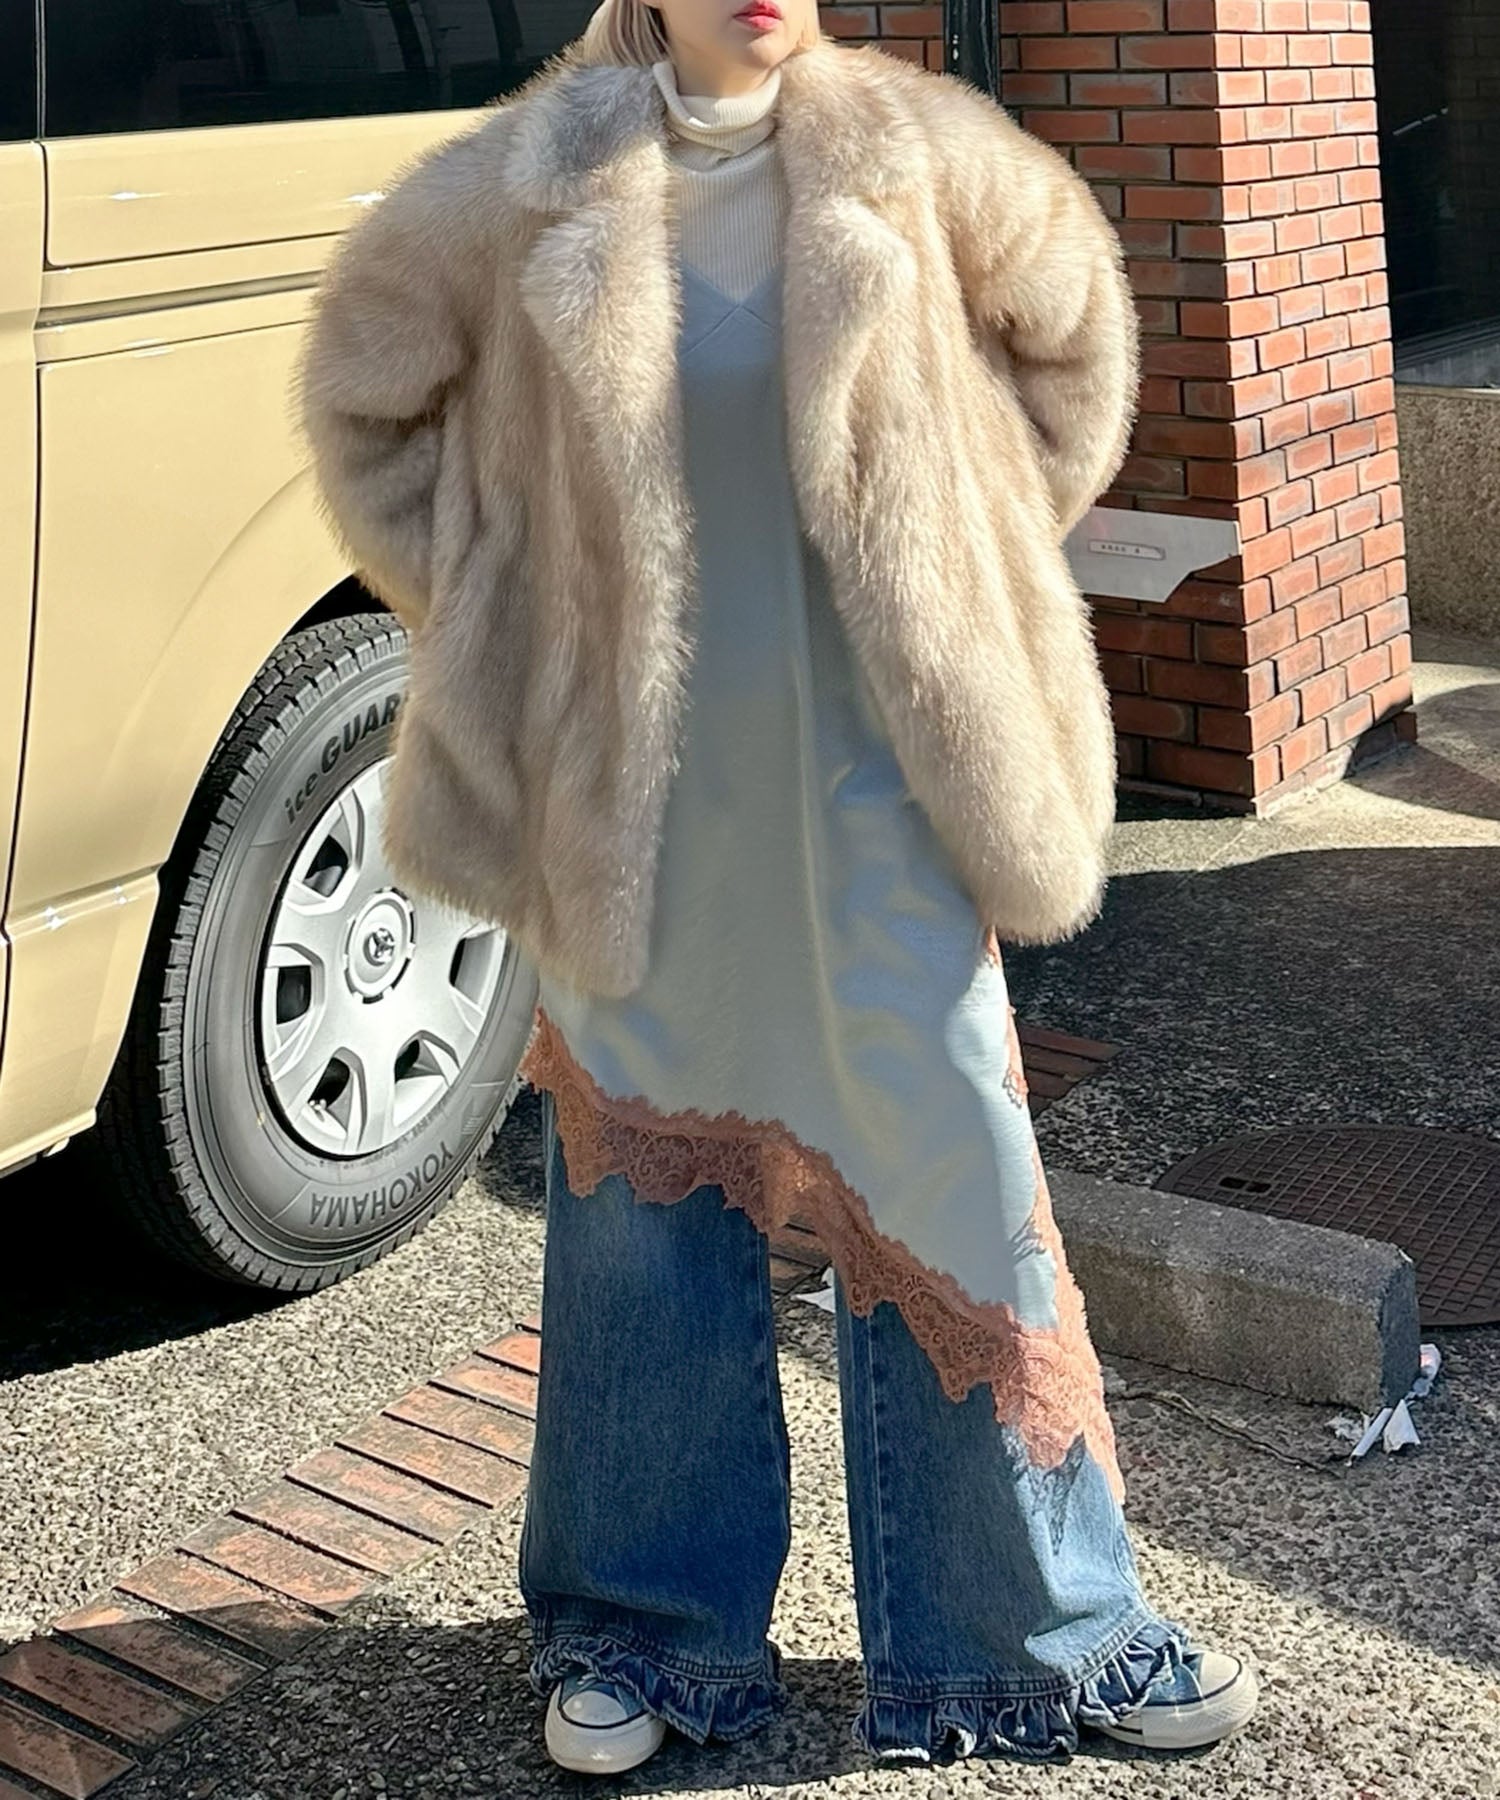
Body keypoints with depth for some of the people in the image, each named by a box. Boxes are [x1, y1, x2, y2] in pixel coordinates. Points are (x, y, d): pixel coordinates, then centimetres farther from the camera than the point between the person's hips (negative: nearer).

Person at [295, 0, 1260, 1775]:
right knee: (640, 1170, 9)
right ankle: (634, 1625, 28)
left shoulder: (913, 154, -2)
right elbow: (367, 389, 10)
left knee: (946, 1163, 4)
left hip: (876, 768, 1)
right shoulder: (527, 186, -4)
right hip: (638, 801, 0)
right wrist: (484, 617, 5)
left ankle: (1050, 1632, 21)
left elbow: (1066, 319, 15)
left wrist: (973, 569, 10)